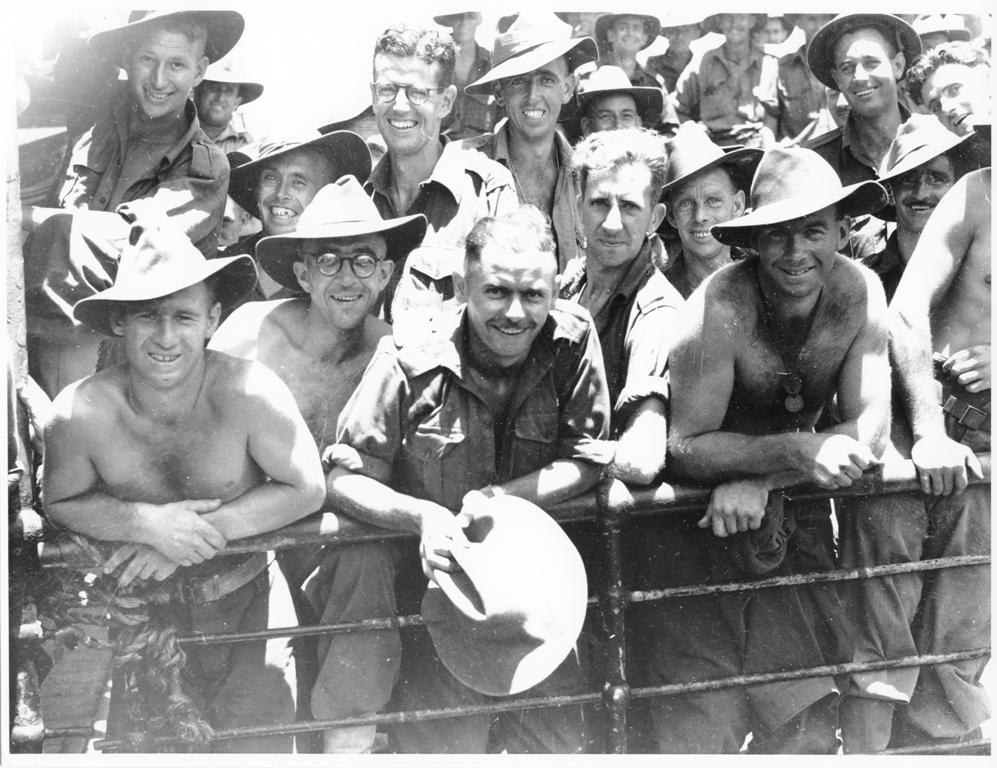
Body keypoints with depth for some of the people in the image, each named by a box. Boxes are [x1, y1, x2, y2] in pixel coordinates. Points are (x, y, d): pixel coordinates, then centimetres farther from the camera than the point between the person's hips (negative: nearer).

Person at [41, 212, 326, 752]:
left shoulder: (251, 395, -23)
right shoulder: (79, 414, -20)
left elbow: (305, 489, -13)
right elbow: (62, 503, -4)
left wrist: (205, 526, -22)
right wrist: (145, 522, -23)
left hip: (244, 604, 0)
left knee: (259, 744, -2)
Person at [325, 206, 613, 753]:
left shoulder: (572, 341, -10)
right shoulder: (409, 361, -16)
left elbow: (588, 461, -7)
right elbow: (347, 480, -12)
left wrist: (500, 497, -21)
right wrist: (422, 515, -30)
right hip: (435, 574, -2)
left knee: (560, 739, 2)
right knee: (443, 741, -6)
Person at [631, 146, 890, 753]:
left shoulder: (860, 292, -8)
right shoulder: (719, 310, -22)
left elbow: (870, 431, -10)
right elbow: (684, 446, -22)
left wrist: (761, 482, -22)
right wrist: (796, 451, -34)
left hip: (796, 522, 4)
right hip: (696, 530, -4)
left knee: (808, 723, 5)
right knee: (698, 726, -5)